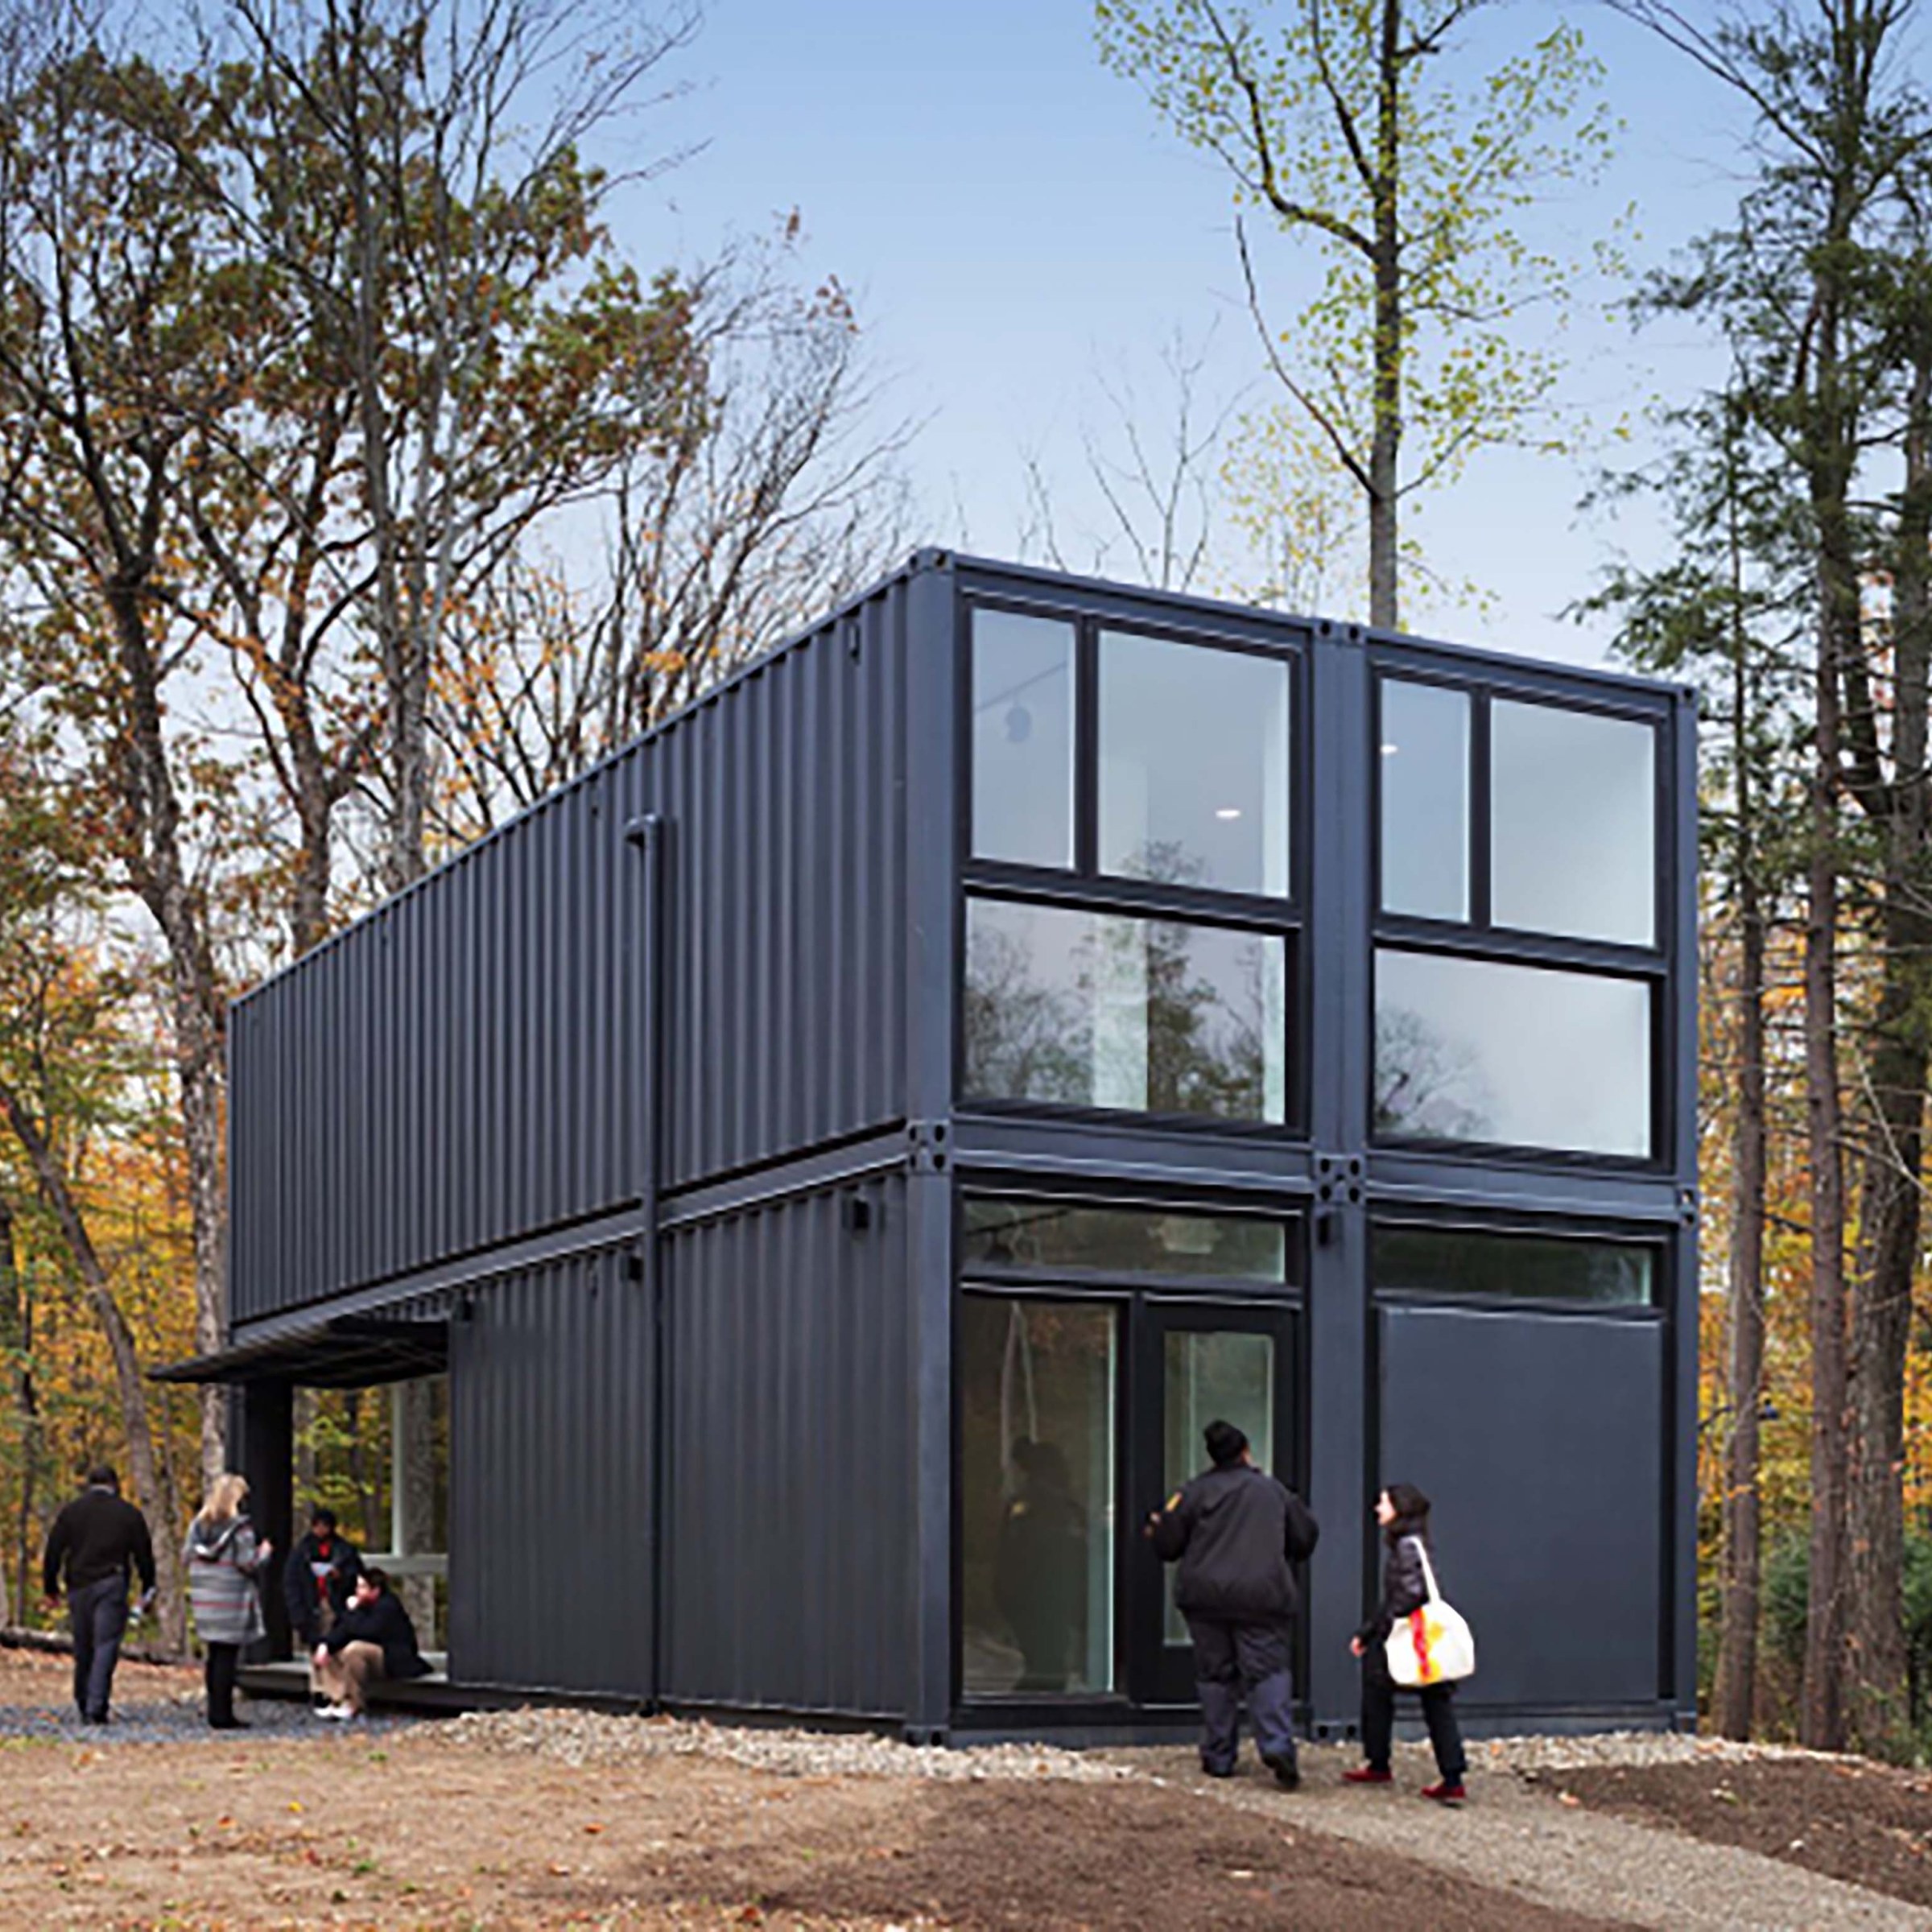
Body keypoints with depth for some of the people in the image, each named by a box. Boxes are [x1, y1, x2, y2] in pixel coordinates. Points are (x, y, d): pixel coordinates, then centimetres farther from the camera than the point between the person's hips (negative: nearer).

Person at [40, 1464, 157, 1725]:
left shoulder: (71, 1511, 9)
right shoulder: (129, 1514, 6)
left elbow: (53, 1551, 6)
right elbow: (144, 1555, 6)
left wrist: (50, 1589, 10)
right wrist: (148, 1591, 13)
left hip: (79, 1587, 2)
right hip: (111, 1586, -2)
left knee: (83, 1649, 12)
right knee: (106, 1647, -6)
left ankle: (84, 1707, 18)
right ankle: (96, 1708, -17)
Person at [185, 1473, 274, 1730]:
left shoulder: (198, 1525, 7)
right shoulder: (240, 1526, -13)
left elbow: (188, 1556, 10)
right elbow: (248, 1563, -15)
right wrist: (264, 1553, 4)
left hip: (204, 1599, 7)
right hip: (231, 1600, -7)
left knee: (214, 1655, 14)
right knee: (227, 1656, -3)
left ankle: (215, 1711, 18)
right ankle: (223, 1715, -2)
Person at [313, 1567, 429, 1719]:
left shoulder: (387, 1606, -20)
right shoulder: (364, 1604, 4)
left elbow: (368, 1631, -32)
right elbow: (342, 1629, 1)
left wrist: (353, 1612, -19)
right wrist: (325, 1645, -16)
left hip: (393, 1660, -9)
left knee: (353, 1649, -34)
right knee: (326, 1653, -1)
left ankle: (355, 1705, -22)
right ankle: (337, 1700, -13)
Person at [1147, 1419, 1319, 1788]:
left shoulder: (1194, 1492, -1)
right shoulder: (1275, 1491, 7)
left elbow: (1166, 1545, -2)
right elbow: (1306, 1538, 15)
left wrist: (1156, 1526, 20)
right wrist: (1285, 1561, 35)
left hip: (1207, 1596, 0)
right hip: (1262, 1597, 0)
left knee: (1215, 1675, 9)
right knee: (1268, 1670, 0)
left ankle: (1219, 1757, 11)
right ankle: (1277, 1744, -20)